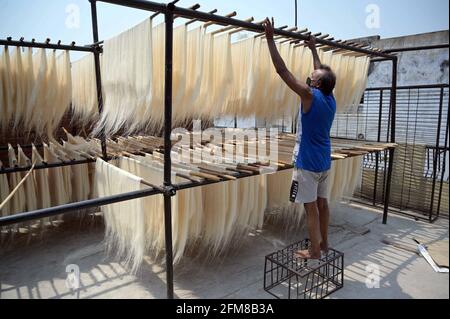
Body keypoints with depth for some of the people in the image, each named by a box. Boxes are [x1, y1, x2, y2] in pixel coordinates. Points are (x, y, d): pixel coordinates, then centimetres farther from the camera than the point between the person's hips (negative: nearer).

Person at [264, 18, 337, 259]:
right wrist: (313, 49, 31)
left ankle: (314, 252, 12)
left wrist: (270, 38, -11)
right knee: (322, 203, 16)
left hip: (308, 163, -8)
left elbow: (282, 69, -17)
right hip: (324, 162, 8)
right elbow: (323, 72, 22)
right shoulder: (330, 98, 4)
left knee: (311, 207, 1)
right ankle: (323, 243, 30)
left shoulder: (310, 95, -17)